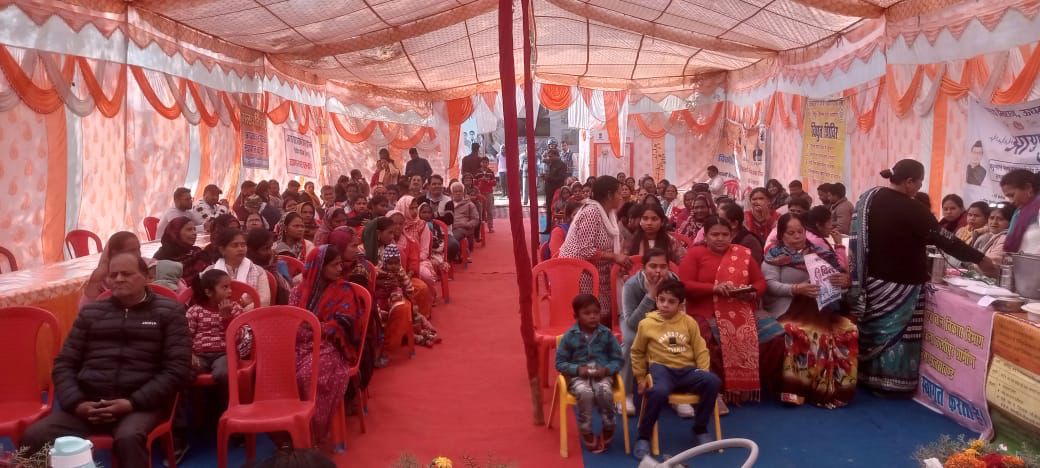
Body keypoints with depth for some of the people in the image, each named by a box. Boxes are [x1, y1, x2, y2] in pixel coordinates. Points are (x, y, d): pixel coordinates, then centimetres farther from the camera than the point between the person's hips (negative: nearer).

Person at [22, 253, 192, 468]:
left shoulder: (169, 311, 8)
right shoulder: (90, 312, 20)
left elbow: (178, 370, -1)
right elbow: (64, 364, 16)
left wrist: (133, 403, -13)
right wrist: (75, 402, -4)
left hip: (142, 403, -3)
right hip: (88, 402, 4)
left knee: (128, 438, -37)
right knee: (34, 436, -23)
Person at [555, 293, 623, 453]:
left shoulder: (607, 334, 2)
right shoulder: (569, 336, -3)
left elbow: (618, 360, 6)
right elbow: (560, 363, 1)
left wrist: (606, 369, -15)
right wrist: (578, 369, -16)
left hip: (602, 374, 1)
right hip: (578, 376, -1)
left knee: (605, 391, -33)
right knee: (585, 392, -35)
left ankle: (608, 429, -7)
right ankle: (587, 433, -13)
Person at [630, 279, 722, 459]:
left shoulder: (689, 322, 8)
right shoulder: (646, 324, 4)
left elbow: (700, 350, 11)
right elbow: (637, 352, 13)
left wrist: (703, 373, -3)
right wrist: (640, 378, 9)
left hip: (687, 369, 3)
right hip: (662, 368, -3)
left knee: (713, 382, -25)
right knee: (659, 391, -37)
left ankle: (700, 430, -4)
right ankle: (643, 438, -16)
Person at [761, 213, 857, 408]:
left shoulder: (820, 252, 14)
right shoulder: (774, 255, 5)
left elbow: (840, 275, 10)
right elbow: (770, 285, -7)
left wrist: (845, 280, -14)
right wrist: (796, 289, -23)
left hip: (819, 309, 4)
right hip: (788, 310, -4)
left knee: (848, 330, -20)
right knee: (797, 334, -35)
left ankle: (835, 388, -6)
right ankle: (797, 389, -19)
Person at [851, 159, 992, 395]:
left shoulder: (869, 197, 1)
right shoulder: (913, 210, -18)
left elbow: (859, 234, 8)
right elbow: (944, 239, -13)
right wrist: (980, 259, -2)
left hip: (872, 280, 7)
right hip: (900, 284, -7)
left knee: (874, 329, 16)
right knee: (896, 333, 4)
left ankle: (867, 375, 26)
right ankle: (891, 383, 12)